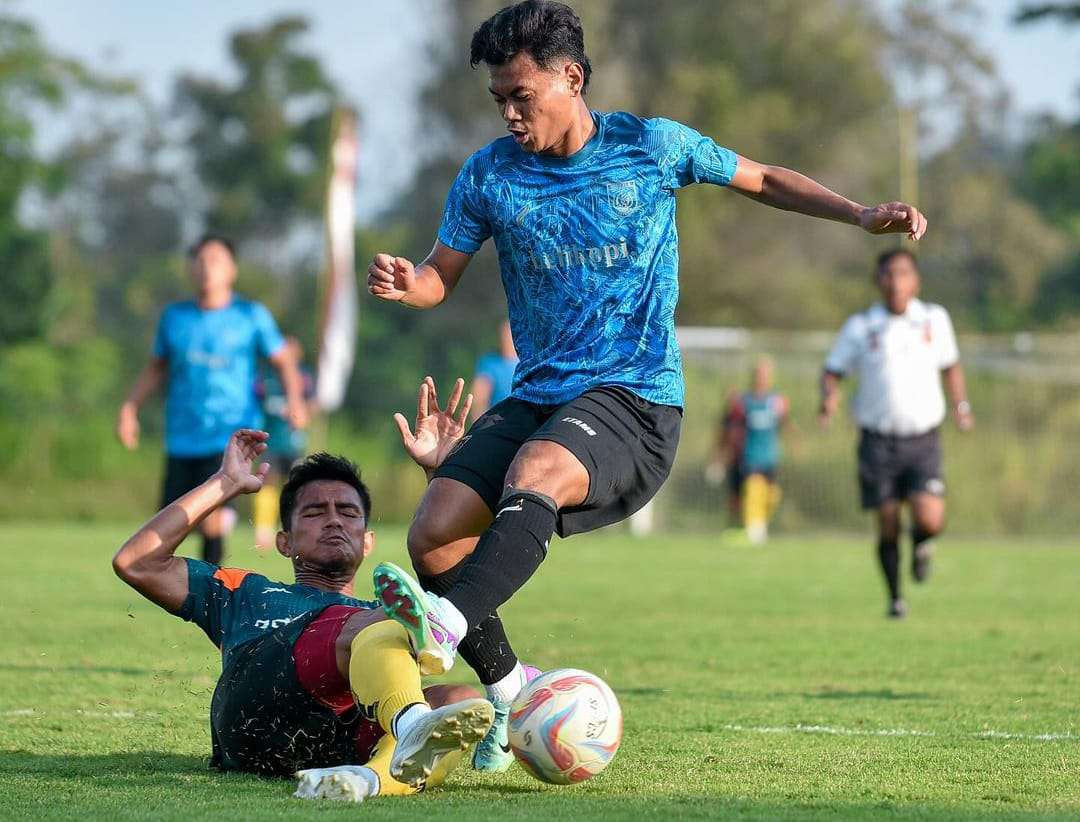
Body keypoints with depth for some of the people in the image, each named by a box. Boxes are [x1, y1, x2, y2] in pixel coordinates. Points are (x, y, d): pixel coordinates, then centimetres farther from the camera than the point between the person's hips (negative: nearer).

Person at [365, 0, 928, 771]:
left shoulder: (651, 145, 2)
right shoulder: (490, 175, 6)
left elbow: (762, 180, 15)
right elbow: (442, 276, 9)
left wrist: (860, 214, 2)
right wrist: (405, 283, -16)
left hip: (636, 399, -4)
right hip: (537, 397, 4)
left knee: (534, 470, -36)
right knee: (432, 535, -15)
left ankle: (447, 626, -58)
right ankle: (511, 692, 6)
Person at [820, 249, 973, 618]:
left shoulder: (934, 319, 6)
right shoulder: (860, 326, 1)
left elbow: (950, 365, 19)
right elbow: (833, 371, 5)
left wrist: (961, 405, 5)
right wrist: (829, 396, -16)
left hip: (923, 439, 0)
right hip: (878, 439, 0)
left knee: (930, 521, -16)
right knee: (888, 527, 1)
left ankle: (921, 544, 21)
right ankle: (895, 598, 21)